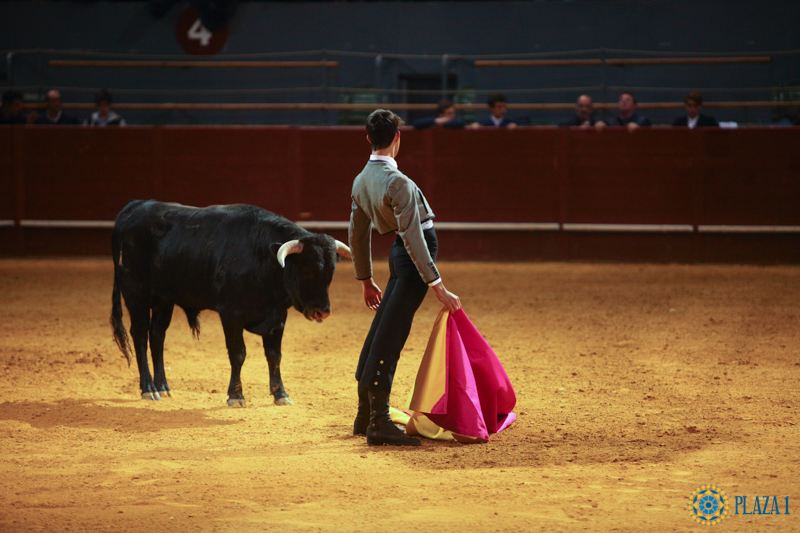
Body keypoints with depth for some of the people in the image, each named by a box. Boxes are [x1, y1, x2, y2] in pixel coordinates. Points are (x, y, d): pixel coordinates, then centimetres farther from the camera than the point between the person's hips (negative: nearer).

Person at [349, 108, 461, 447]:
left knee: (381, 330, 16)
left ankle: (365, 415, 26)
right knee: (390, 335, -9)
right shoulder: (397, 183, -21)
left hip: (398, 254, 8)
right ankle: (379, 423, -9)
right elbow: (413, 237, -24)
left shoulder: (361, 181, 5)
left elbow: (357, 234, 15)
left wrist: (366, 281, 26)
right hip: (414, 254, -8)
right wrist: (438, 287, -22)